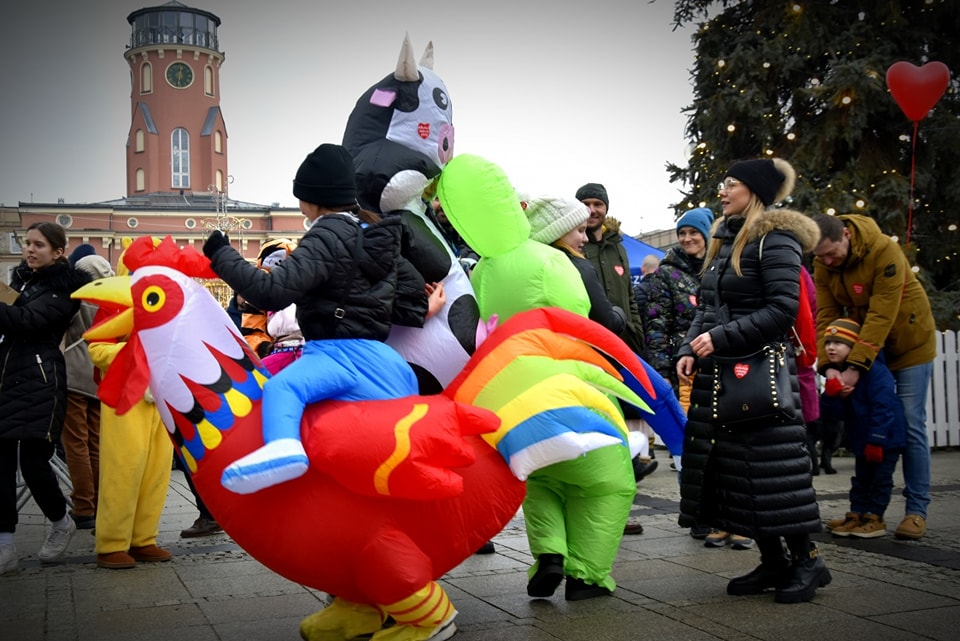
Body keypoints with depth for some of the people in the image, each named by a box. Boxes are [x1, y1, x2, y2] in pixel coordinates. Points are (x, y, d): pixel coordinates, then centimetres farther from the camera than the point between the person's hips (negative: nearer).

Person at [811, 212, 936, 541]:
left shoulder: (884, 250, -28)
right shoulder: (822, 265, -10)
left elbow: (881, 316, -31)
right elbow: (825, 315, -12)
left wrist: (855, 367, -33)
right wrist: (828, 365, -26)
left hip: (908, 343, -5)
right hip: (865, 346, 5)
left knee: (910, 426, -6)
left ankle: (916, 510, 0)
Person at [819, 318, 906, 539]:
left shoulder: (874, 371, -23)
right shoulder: (837, 375, 3)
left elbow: (883, 408, -26)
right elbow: (839, 412, -1)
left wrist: (877, 440, -25)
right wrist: (831, 396, -22)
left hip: (885, 439, -8)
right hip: (861, 438, 8)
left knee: (880, 479, 2)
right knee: (861, 479, 14)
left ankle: (874, 518, 9)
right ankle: (856, 515, 21)